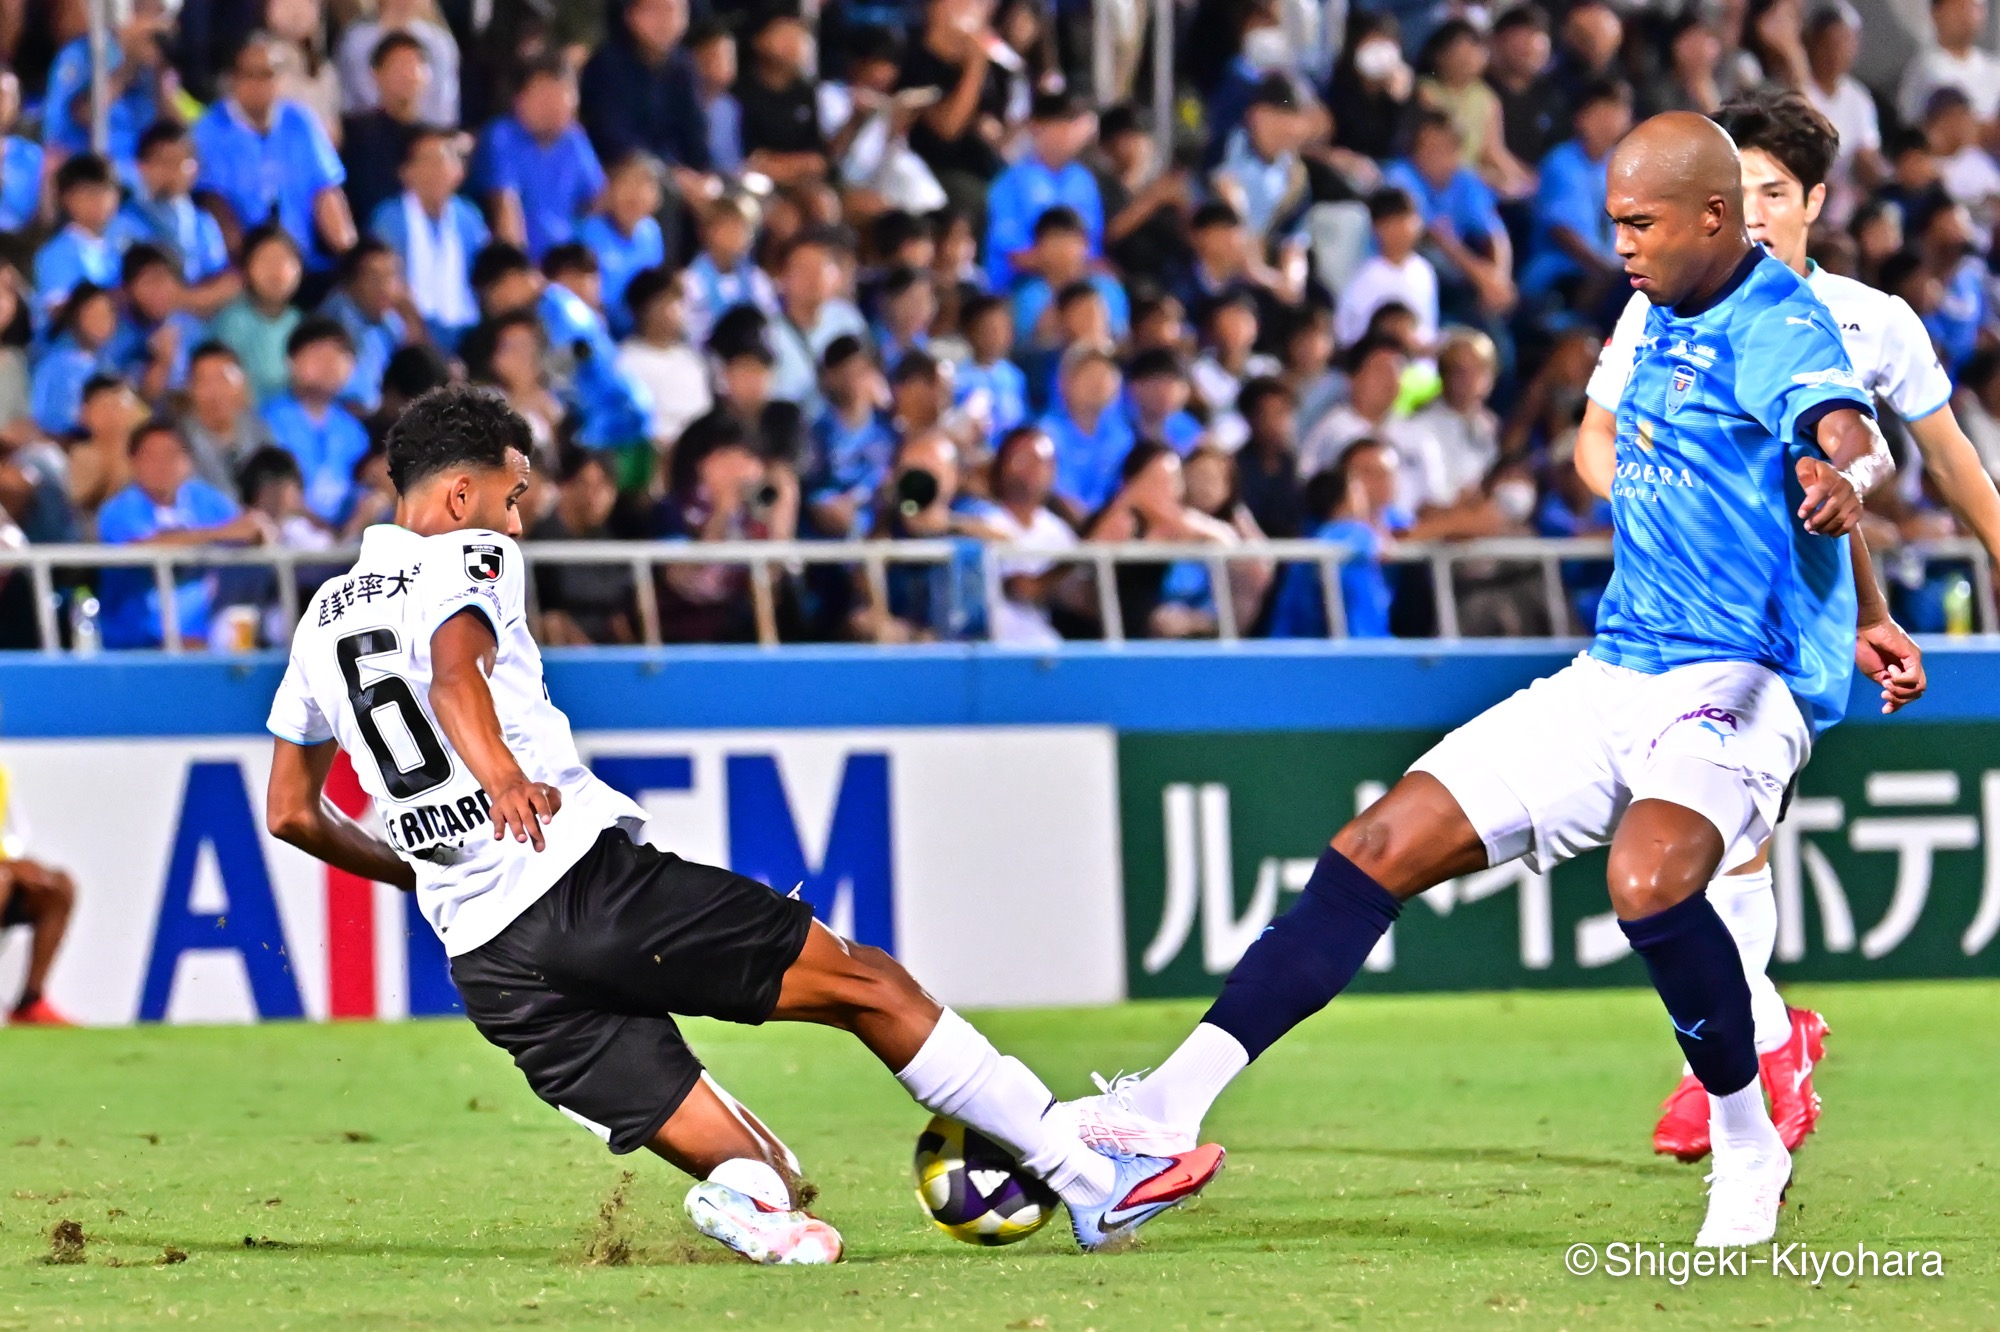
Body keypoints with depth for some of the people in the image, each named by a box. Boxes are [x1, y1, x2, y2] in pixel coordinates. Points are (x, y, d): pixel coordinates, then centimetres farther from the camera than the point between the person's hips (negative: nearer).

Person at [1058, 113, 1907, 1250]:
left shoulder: (1778, 327, -14)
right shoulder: (1669, 319, 13)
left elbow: (1843, 431, -35)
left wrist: (1842, 479, -60)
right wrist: (1853, 613, 35)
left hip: (1738, 685, -9)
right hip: (1618, 676, 9)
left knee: (1649, 877, -36)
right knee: (1384, 848, 1)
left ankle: (1748, 1150, -14)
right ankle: (1176, 1103, 3)